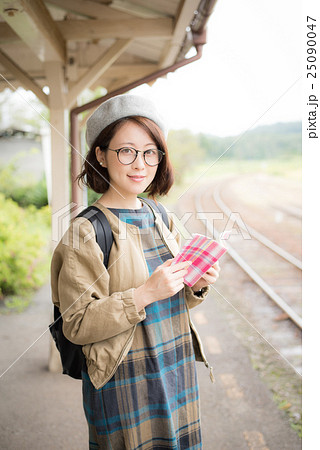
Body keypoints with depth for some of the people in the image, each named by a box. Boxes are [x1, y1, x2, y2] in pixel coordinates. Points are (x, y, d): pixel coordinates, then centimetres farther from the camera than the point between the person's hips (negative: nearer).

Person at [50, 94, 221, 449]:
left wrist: (196, 286, -8)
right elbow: (77, 325, -19)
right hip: (124, 382, -6)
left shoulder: (162, 221, 4)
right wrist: (146, 293, -27)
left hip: (176, 370, 6)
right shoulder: (86, 231, -16)